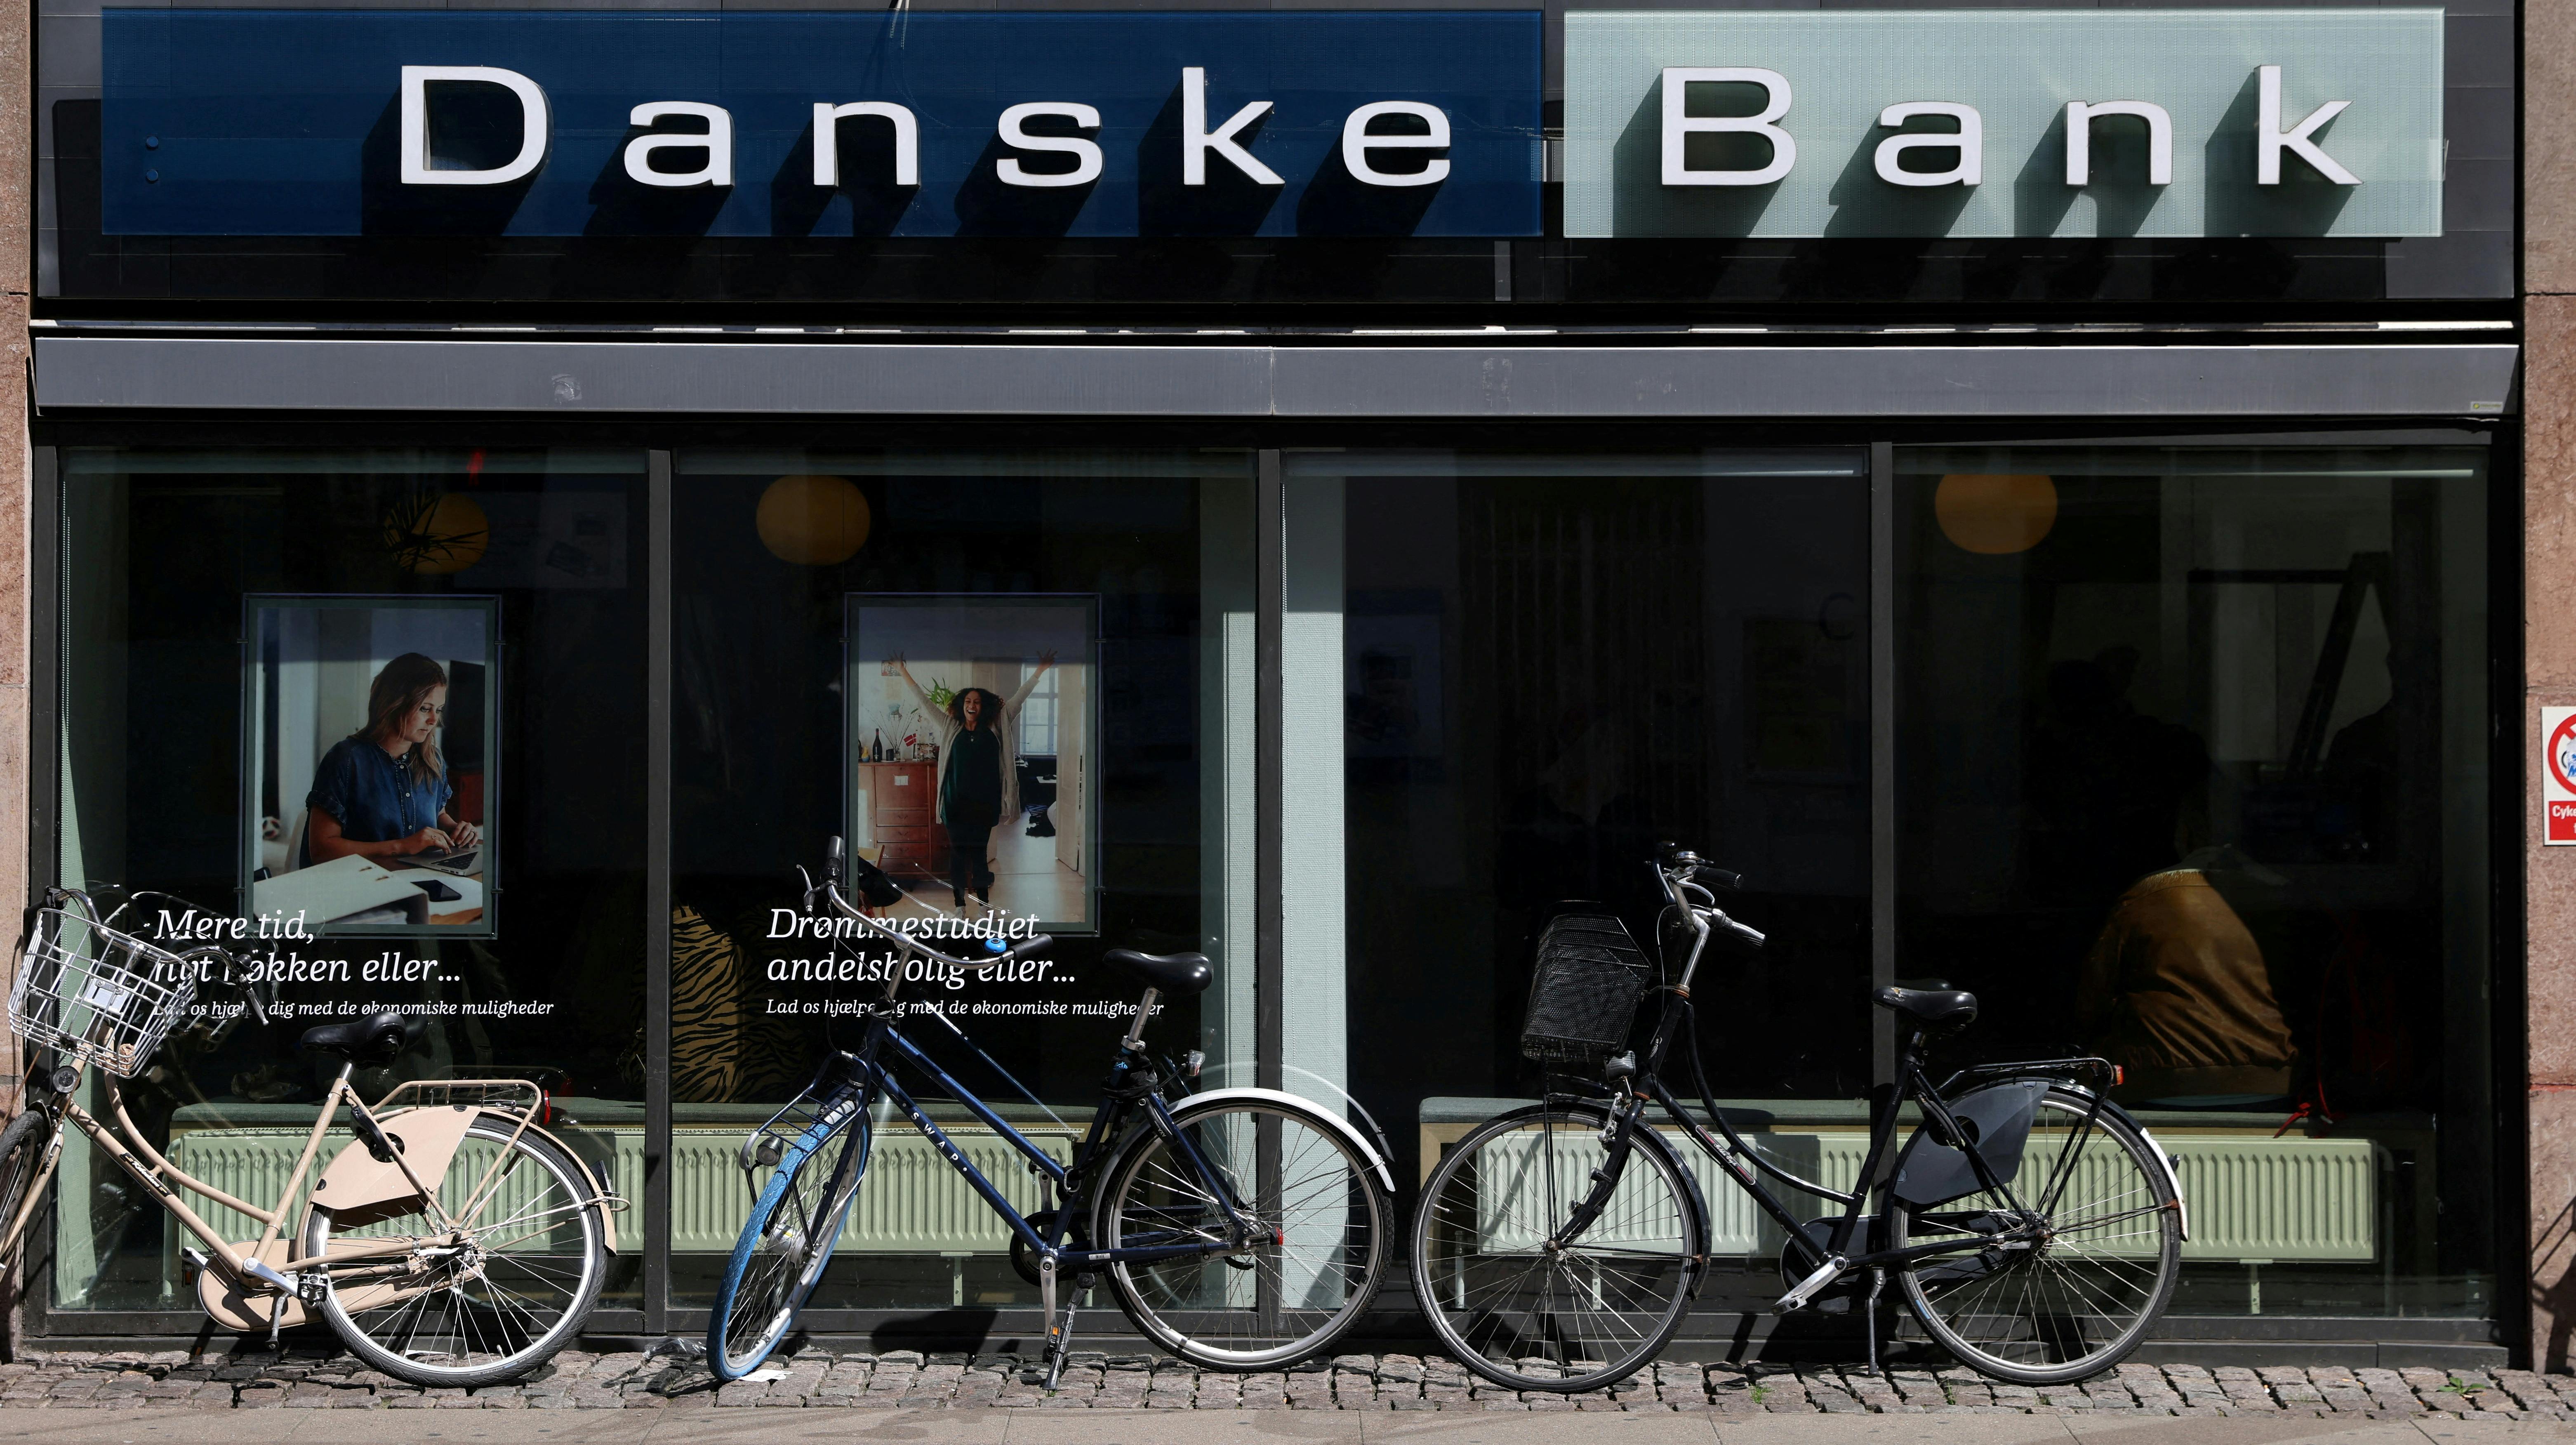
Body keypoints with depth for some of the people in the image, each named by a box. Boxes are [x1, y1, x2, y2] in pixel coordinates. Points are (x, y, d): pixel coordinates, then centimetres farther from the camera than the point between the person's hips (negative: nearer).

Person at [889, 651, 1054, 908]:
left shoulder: (996, 728, 5)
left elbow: (1019, 699, 6)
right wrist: (902, 671, 8)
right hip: (956, 801, 0)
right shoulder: (950, 727, 6)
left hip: (984, 802, 0)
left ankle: (983, 901, 12)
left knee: (980, 851, 5)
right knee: (958, 850, 3)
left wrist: (1041, 670, 3)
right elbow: (924, 701, 9)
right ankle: (959, 902, 9)